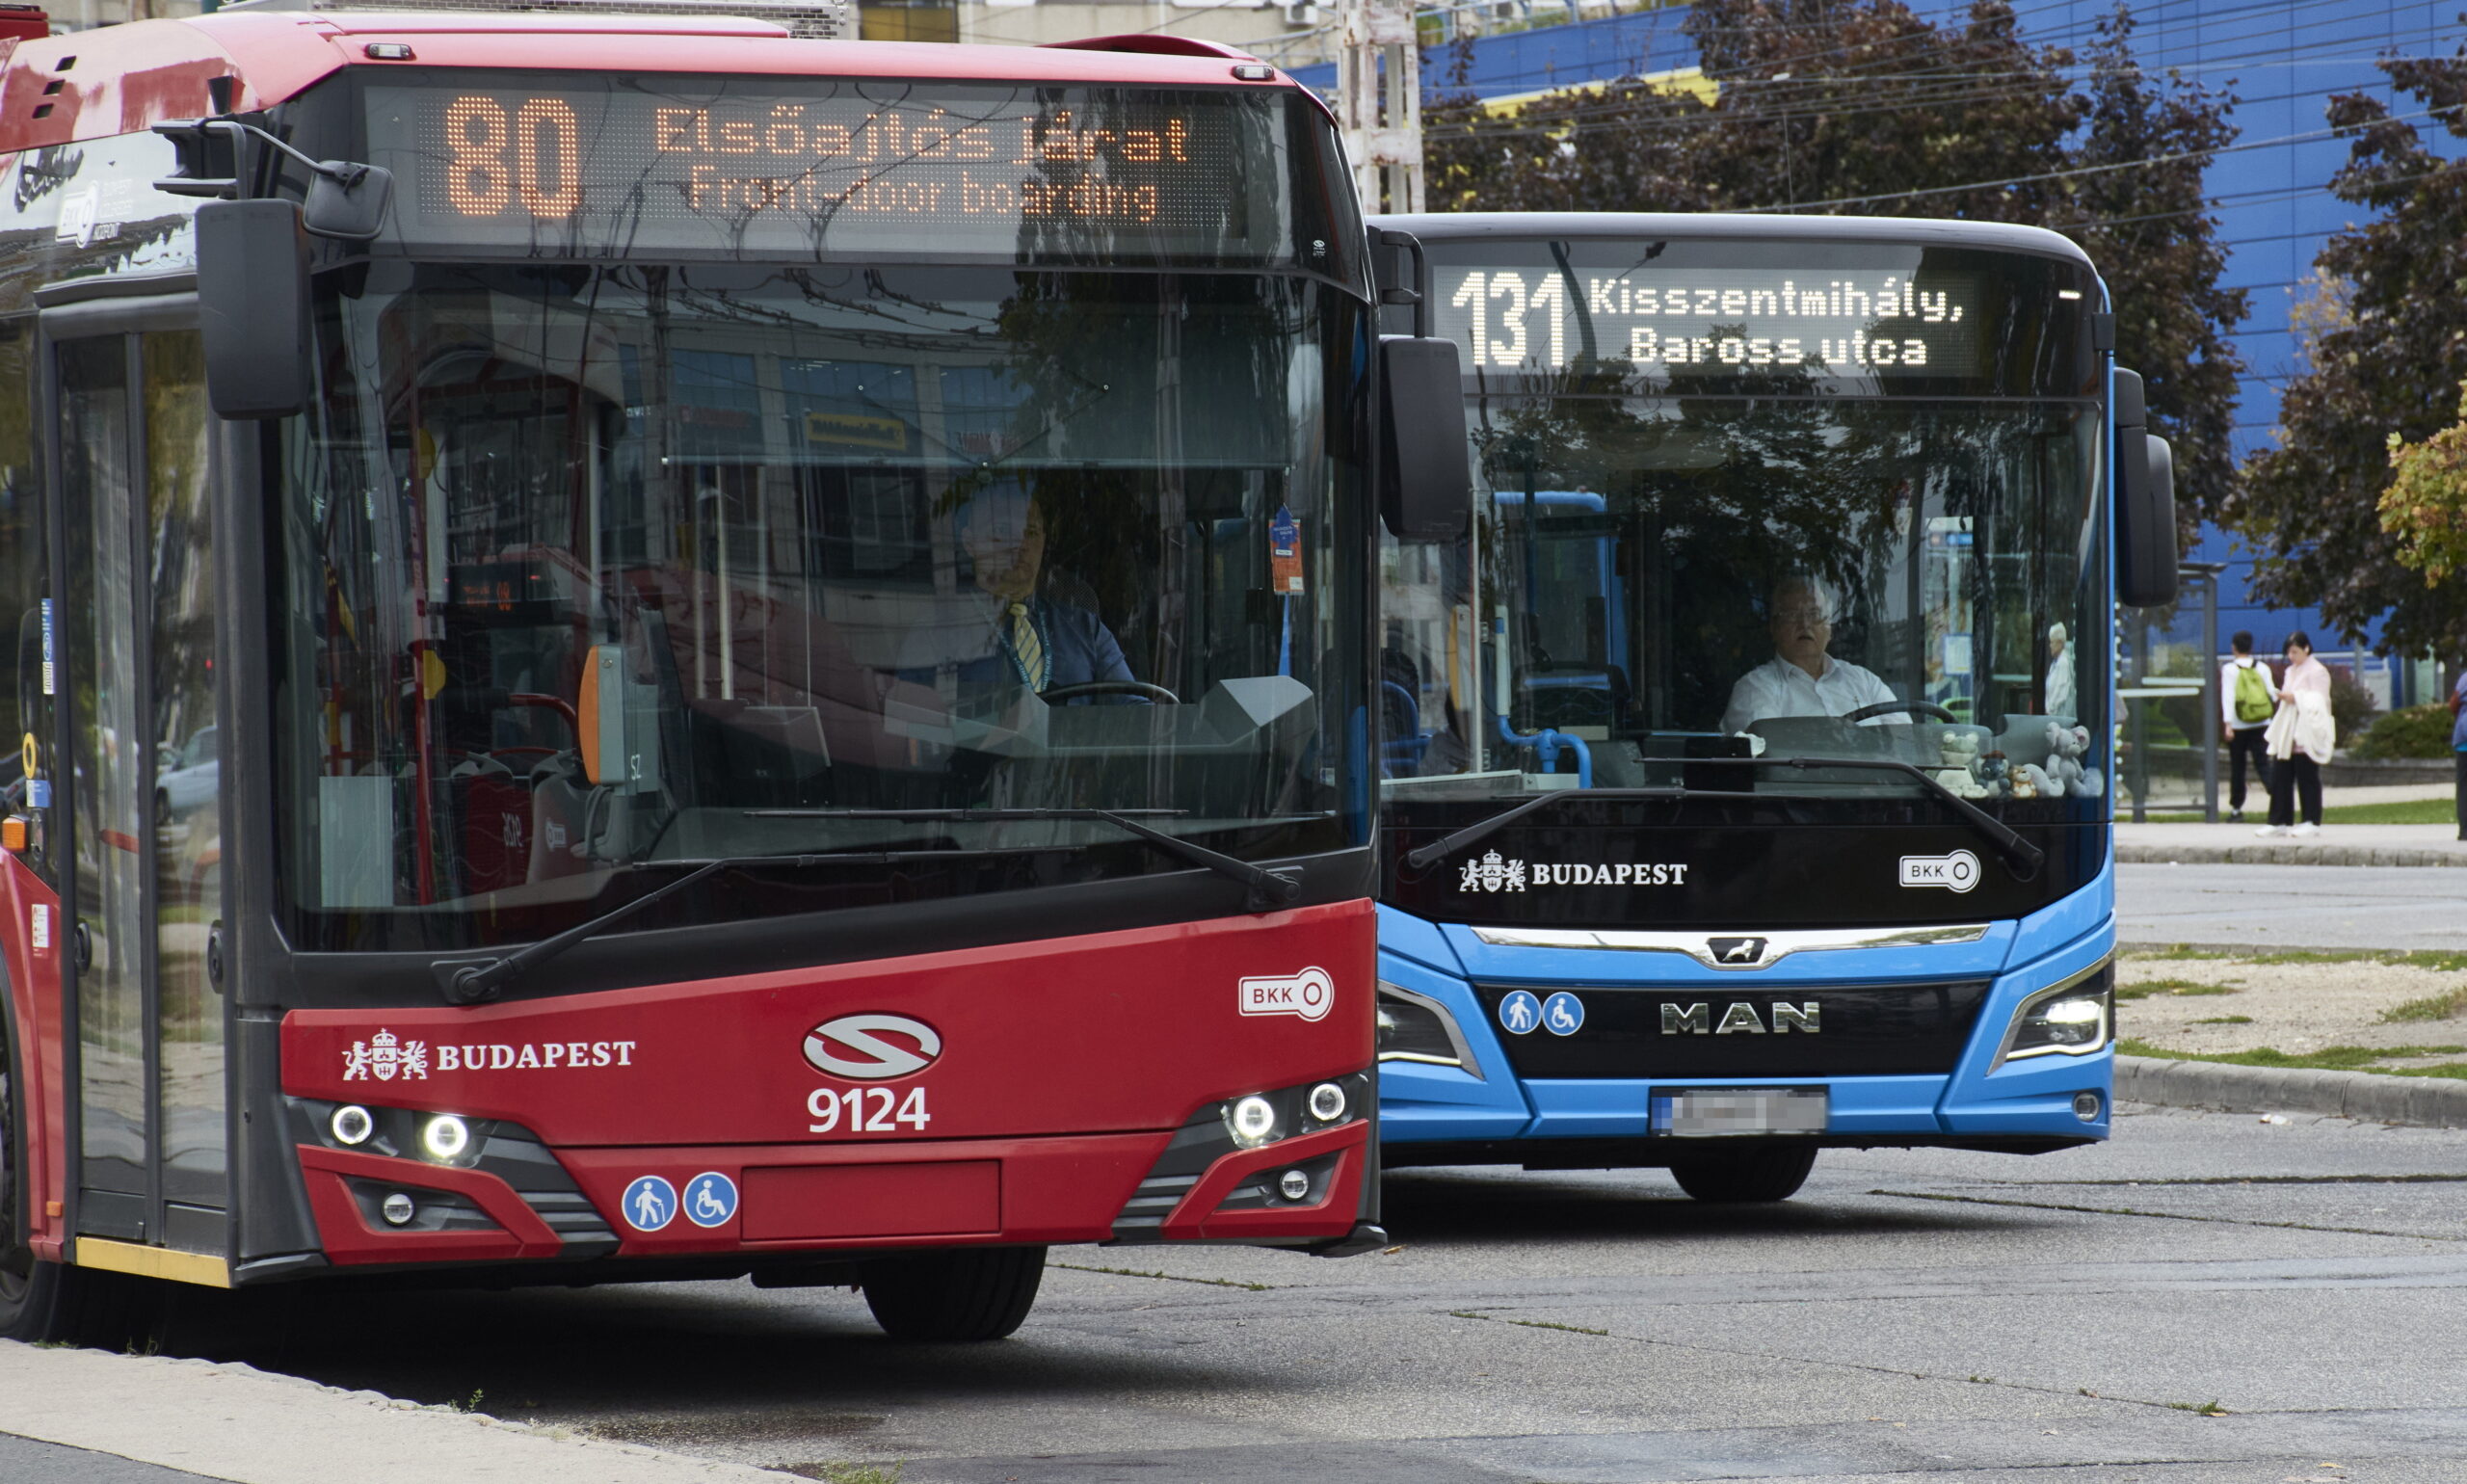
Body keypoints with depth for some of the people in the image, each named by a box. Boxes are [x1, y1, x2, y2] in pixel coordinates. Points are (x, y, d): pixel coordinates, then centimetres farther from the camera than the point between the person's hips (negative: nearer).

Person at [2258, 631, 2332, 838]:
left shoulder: (2317, 672, -6)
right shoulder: (2291, 672, 20)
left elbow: (2318, 702, -12)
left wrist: (2295, 697, -16)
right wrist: (2283, 696, 5)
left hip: (2305, 734, -8)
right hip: (2287, 733, 8)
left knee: (2307, 778, -4)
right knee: (2280, 777, 3)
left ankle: (2312, 823, 2)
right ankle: (2279, 822, 5)